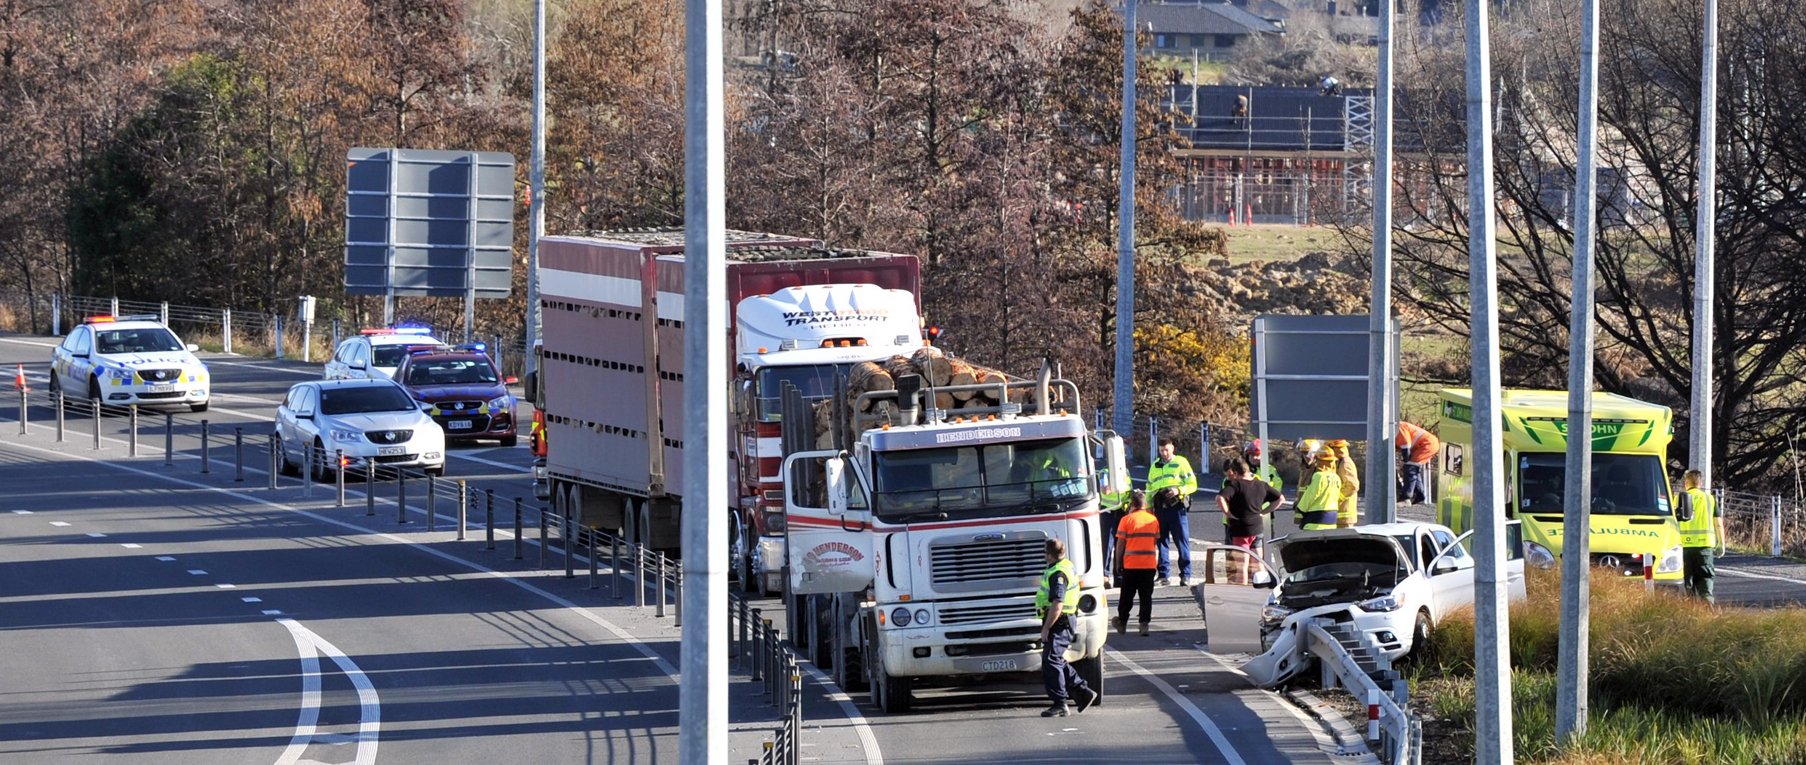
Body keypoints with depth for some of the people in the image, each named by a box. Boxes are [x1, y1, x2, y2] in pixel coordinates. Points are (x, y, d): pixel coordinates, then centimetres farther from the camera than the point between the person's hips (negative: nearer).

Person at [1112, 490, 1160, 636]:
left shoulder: (1127, 519, -6)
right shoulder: (1153, 520, 4)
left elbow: (1120, 543, -5)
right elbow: (1156, 540, 10)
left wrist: (1118, 562, 3)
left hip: (1131, 564, -2)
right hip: (1149, 563, 2)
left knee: (1127, 596, 10)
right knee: (1146, 596, 4)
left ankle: (1122, 622, 19)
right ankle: (1144, 624, -3)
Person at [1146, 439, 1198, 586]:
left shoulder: (1181, 462, 7)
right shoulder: (1155, 466, 20)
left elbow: (1192, 484, 2)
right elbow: (1149, 488, 25)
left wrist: (1179, 490, -15)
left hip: (1177, 506, -4)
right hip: (1160, 507, 4)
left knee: (1182, 541, -6)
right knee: (1162, 541, 2)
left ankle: (1186, 575, -6)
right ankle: (1164, 574, 6)